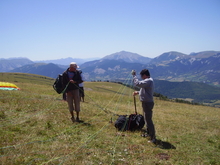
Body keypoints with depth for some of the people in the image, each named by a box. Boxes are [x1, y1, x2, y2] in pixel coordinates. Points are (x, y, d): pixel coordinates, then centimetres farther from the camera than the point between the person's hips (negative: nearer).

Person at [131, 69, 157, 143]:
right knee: (146, 119, 23)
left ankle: (153, 138, -7)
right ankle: (148, 133, 38)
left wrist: (134, 75, -20)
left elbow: (137, 83, -31)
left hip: (147, 103, -11)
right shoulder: (148, 81, 13)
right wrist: (138, 92, 10)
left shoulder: (148, 81, -20)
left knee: (148, 120, -9)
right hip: (146, 102, 11)